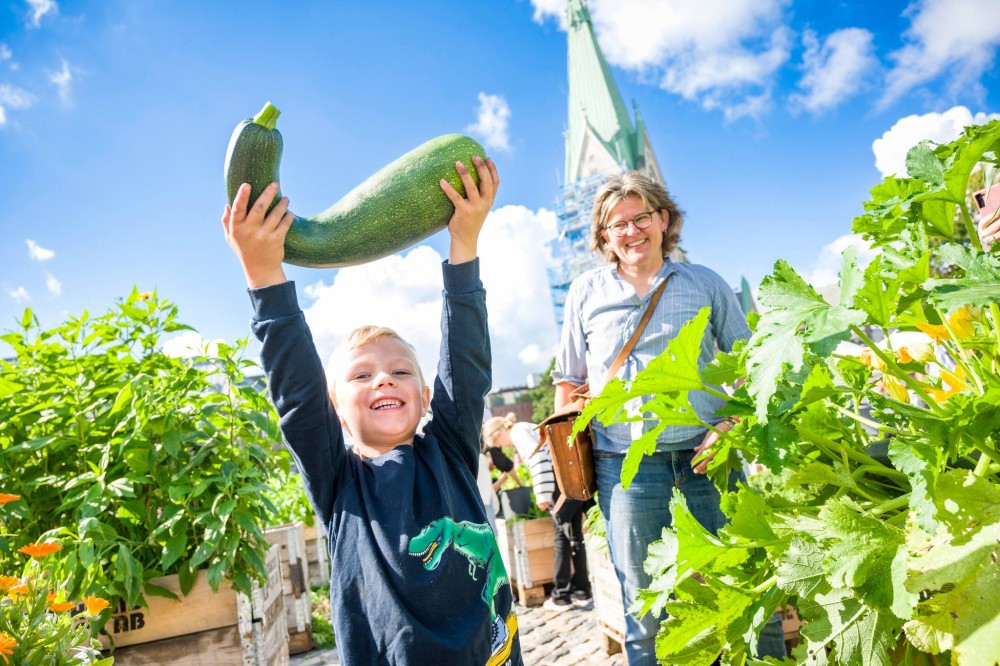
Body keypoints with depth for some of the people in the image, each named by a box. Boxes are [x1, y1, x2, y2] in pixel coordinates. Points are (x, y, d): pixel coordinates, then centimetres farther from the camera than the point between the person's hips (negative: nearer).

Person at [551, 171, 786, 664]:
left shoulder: (706, 285, 8)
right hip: (627, 468, 0)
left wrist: (729, 426, -5)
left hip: (706, 457, 1)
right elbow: (569, 380, 14)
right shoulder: (586, 293, 8)